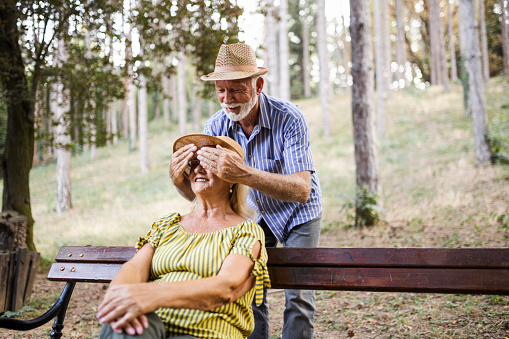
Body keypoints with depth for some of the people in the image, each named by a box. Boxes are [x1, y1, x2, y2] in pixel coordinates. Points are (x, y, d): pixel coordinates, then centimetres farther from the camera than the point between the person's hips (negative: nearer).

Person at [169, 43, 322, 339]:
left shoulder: (289, 119, -31)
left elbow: (301, 190, -41)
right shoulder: (216, 126, -17)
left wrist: (244, 174, -57)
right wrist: (179, 180, -39)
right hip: (254, 212, 4)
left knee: (298, 295, -9)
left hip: (298, 212, -3)